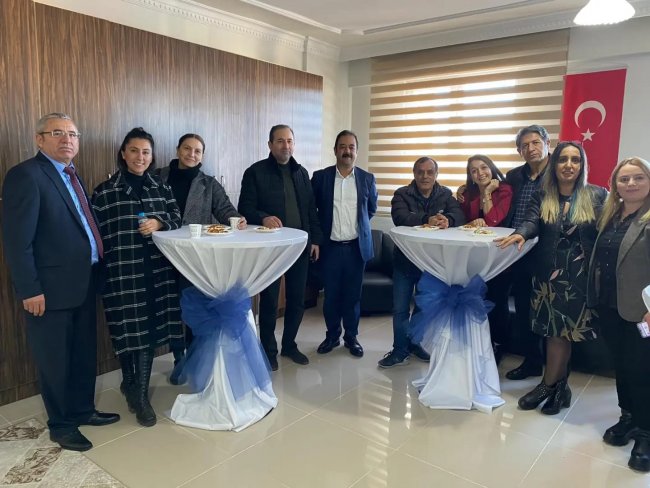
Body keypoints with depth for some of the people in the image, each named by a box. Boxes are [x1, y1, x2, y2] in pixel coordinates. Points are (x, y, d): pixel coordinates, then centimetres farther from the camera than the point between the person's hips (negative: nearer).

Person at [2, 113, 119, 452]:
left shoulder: (71, 175, 14)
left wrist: (95, 270, 6)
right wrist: (29, 290, -19)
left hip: (83, 281, 8)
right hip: (51, 286, -8)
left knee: (85, 354, 19)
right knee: (55, 360, 9)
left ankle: (83, 410, 37)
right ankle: (61, 425, 26)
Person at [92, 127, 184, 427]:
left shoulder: (161, 189, 10)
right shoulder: (105, 192, 0)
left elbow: (177, 219, 9)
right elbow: (96, 234, 0)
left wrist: (159, 223, -12)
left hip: (156, 271, 3)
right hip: (121, 273, -2)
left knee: (148, 329, 5)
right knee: (127, 329, 3)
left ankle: (140, 394, 19)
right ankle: (130, 382, 29)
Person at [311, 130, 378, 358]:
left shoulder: (367, 179, 3)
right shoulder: (320, 177, 0)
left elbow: (372, 209, 17)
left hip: (357, 247, 1)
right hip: (330, 247, 0)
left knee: (353, 295, 9)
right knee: (331, 295, 9)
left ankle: (351, 337, 24)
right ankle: (332, 336, 25)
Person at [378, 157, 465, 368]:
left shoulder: (446, 194, 4)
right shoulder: (402, 194, -3)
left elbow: (459, 215, -13)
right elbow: (400, 217, -23)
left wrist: (448, 219, -36)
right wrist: (427, 220, -37)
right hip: (405, 258, -2)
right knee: (400, 307, 3)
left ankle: (414, 343, 35)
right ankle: (400, 350, 18)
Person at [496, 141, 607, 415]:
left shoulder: (597, 195, 0)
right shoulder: (542, 196, 4)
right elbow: (531, 221, -11)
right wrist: (520, 234, -35)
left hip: (582, 275, -1)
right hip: (549, 274, 2)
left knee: (561, 331, 5)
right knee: (556, 331, 8)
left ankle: (549, 385, 20)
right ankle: (558, 386, 25)